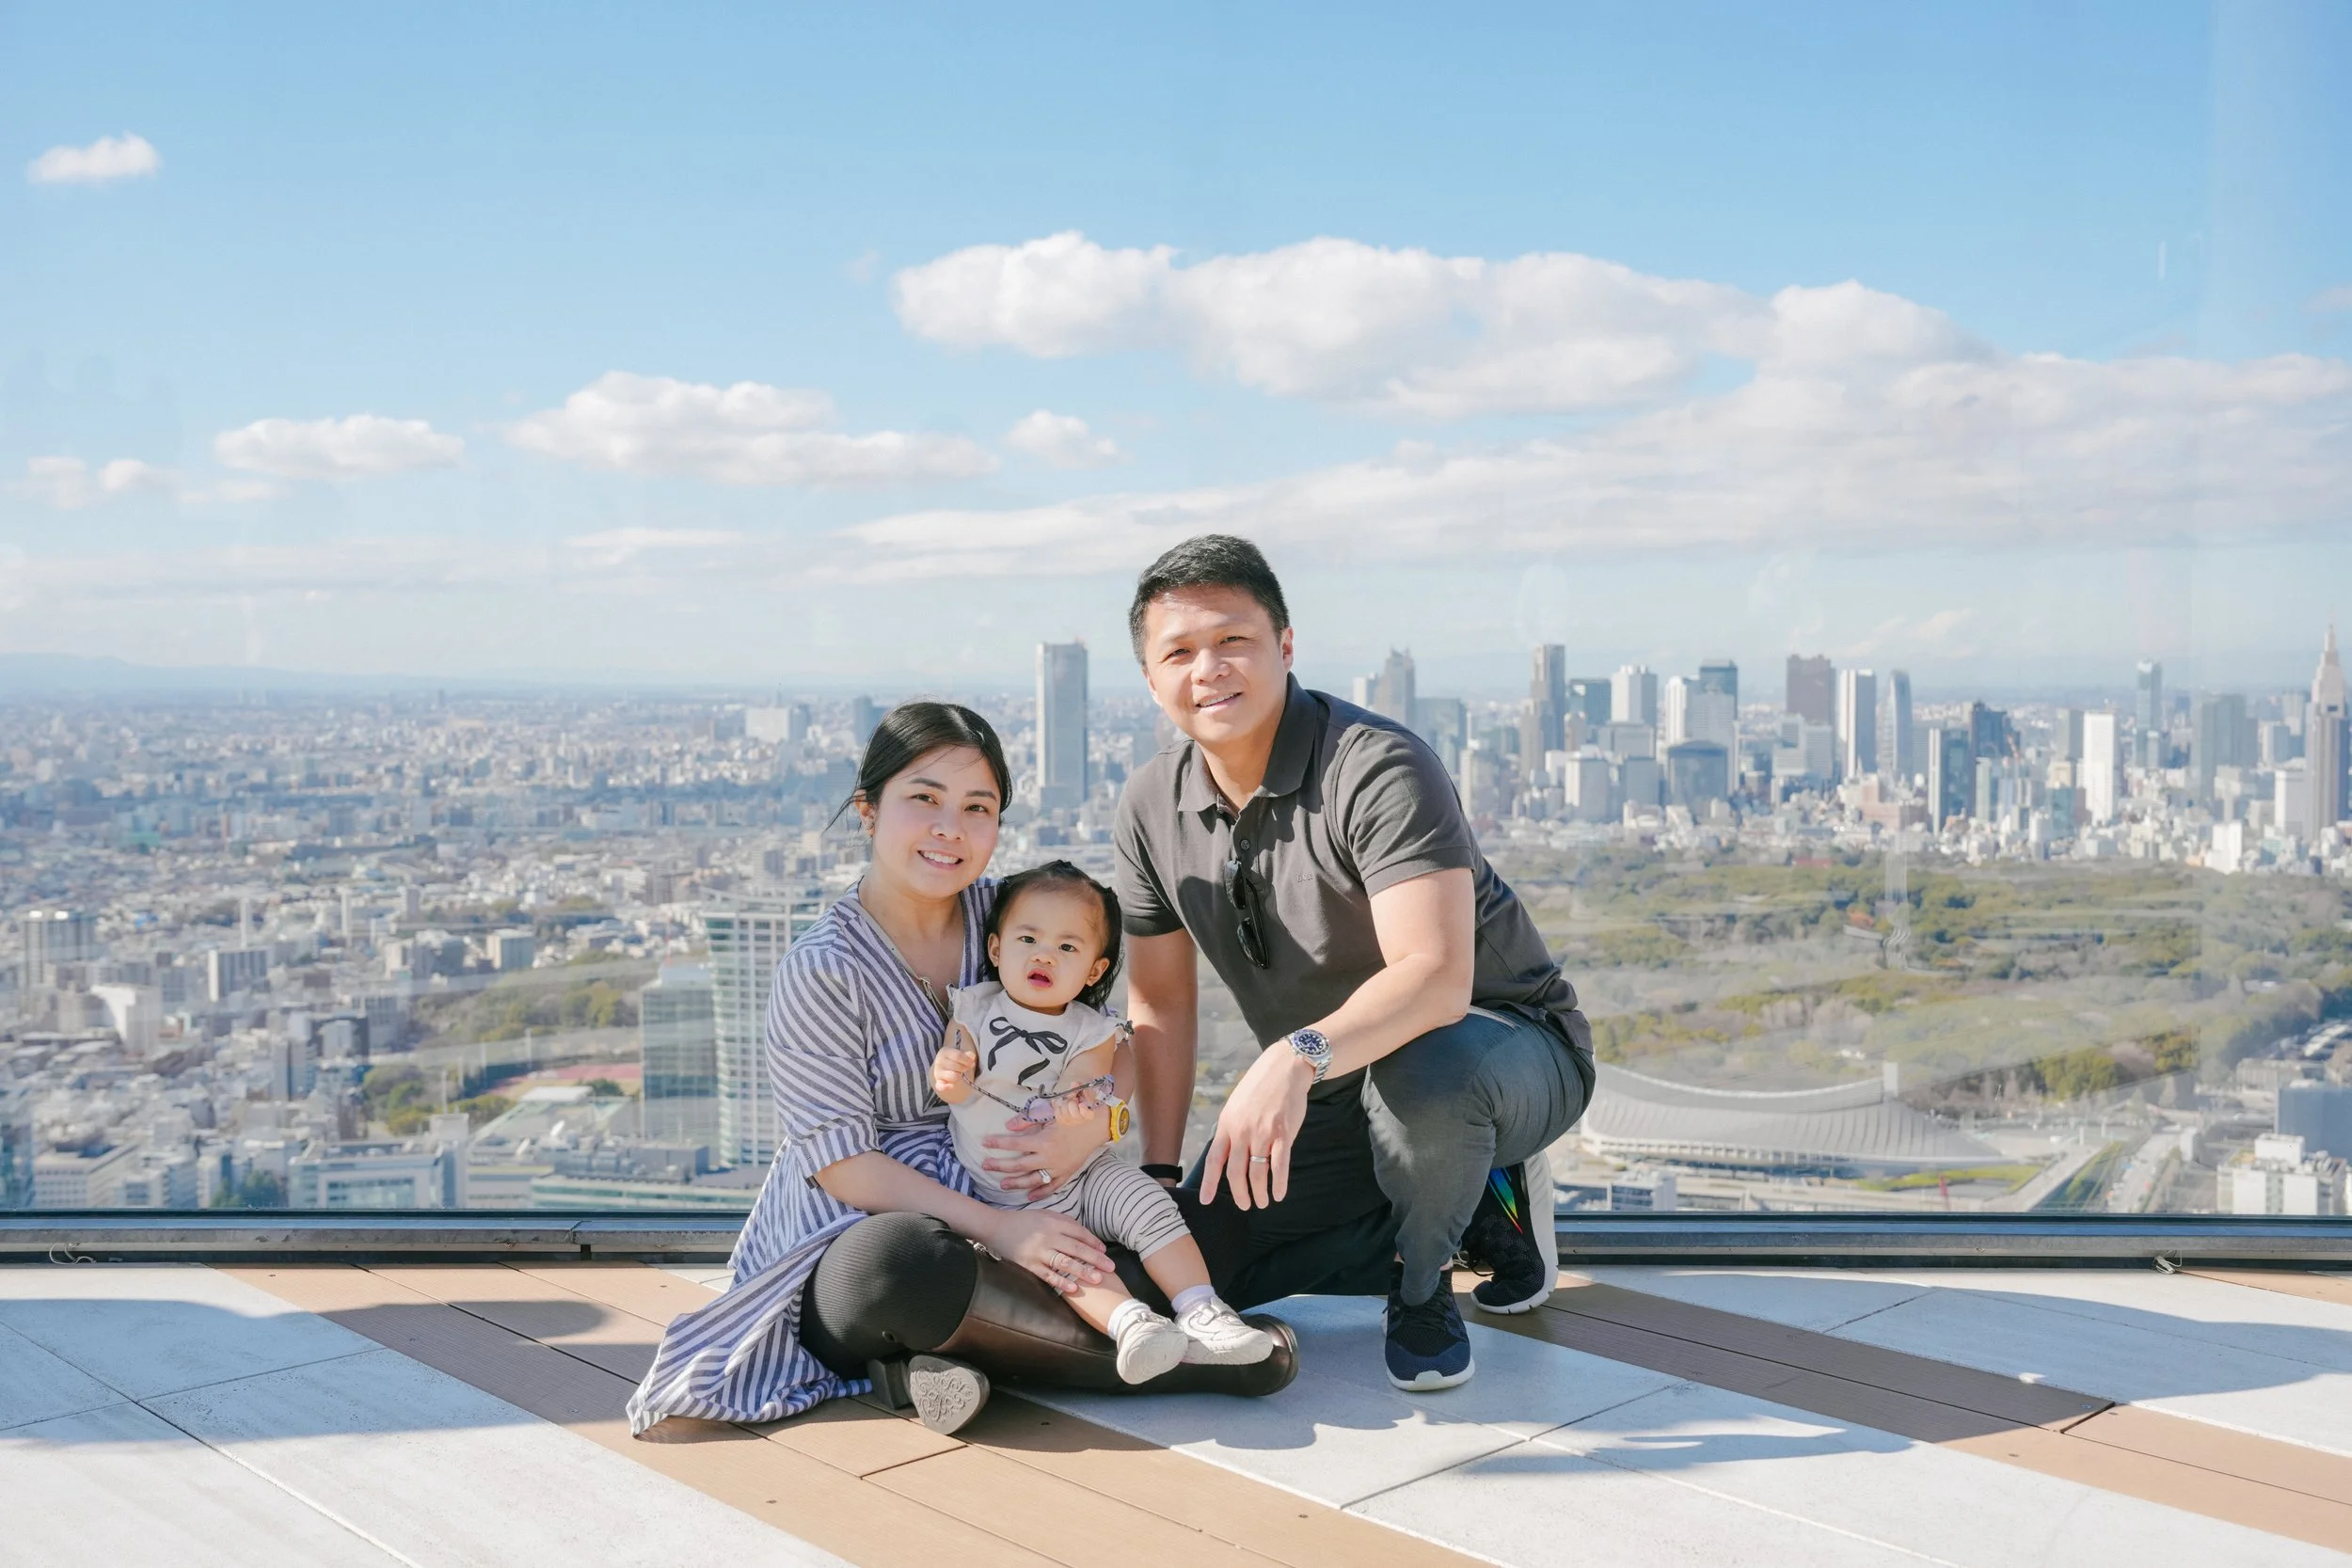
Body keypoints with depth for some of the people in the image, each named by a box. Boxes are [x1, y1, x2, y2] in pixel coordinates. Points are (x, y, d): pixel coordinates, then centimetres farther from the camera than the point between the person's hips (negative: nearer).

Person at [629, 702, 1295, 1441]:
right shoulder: (821, 970, -11)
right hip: (850, 1239, -5)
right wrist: (995, 1228, -24)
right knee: (900, 1260, -40)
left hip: (1007, 1224, 5)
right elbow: (839, 1163, -14)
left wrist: (1093, 1125, -16)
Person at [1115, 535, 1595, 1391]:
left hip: (1506, 1046, -7)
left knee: (1422, 1069, -42)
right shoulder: (1151, 807, -5)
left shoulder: (1377, 768, -26)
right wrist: (1158, 1174, -2)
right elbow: (1161, 1001, 4)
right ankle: (1466, 1210, 11)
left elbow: (1437, 975, -39)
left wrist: (1296, 1057, -54)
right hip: (1335, 1096, 7)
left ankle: (1422, 1289, -8)